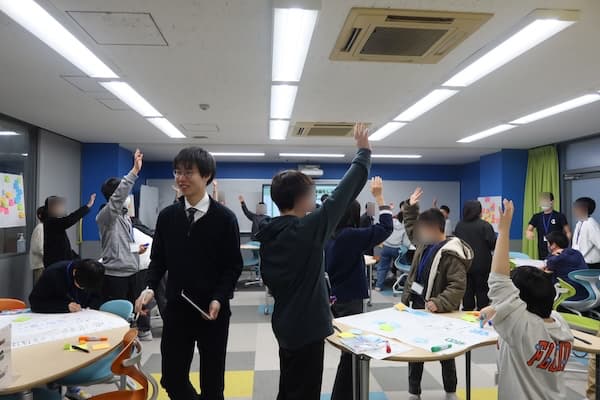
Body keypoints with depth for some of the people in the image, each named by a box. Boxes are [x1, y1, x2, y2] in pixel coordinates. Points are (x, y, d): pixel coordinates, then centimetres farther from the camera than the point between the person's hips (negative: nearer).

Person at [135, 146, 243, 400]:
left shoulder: (224, 218, -8)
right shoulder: (167, 216, 2)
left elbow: (233, 266, -5)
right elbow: (158, 259, 8)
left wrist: (219, 299, -17)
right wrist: (150, 288, -9)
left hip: (212, 311, -2)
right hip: (176, 308, 3)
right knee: (171, 378, 11)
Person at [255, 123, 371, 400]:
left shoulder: (268, 235, 2)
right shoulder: (308, 228, -21)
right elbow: (344, 193, -15)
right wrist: (363, 152, -3)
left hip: (285, 324, 8)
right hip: (307, 327, -8)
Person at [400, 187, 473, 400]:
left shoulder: (451, 254, -23)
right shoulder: (425, 244, 3)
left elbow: (458, 286, -27)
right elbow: (410, 228, 21)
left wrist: (439, 304, -37)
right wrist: (411, 207, 14)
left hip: (436, 311, -8)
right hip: (417, 305, 8)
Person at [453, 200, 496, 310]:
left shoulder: (459, 225, 2)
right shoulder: (485, 225, -13)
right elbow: (493, 244, -12)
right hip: (481, 264, -4)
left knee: (467, 289, 11)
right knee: (482, 290, 5)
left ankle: (467, 310, 17)